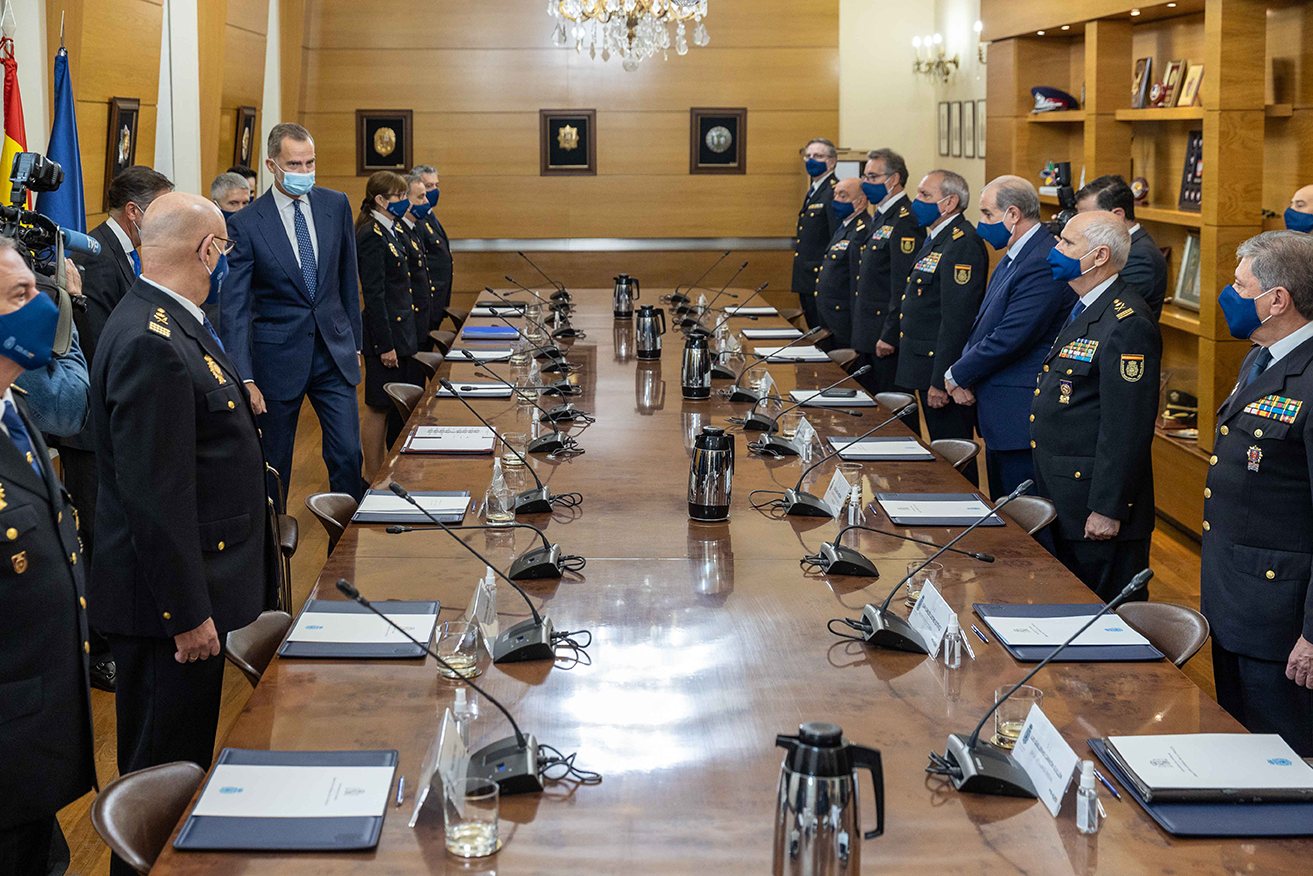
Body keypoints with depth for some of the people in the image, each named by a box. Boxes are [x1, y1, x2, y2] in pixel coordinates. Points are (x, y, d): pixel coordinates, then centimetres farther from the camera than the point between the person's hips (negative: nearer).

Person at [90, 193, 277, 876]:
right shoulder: (153, 346, -24)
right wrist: (187, 614, -22)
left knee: (179, 758, 19)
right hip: (177, 595, -10)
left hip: (201, 583, 10)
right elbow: (154, 496, -25)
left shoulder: (171, 327, 9)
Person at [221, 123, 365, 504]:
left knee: (348, 454, -1)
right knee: (273, 463, 7)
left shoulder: (336, 205, 2)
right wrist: (244, 378, -18)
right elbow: (233, 307, -11)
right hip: (279, 356, -3)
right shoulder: (246, 225, -10)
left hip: (334, 350, 3)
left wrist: (354, 343, 13)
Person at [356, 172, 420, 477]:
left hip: (400, 331, 10)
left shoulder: (389, 232, 13)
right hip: (386, 333, -10)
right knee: (379, 408, -1)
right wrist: (385, 345, -21)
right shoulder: (372, 237, -16)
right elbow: (373, 295, -20)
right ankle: (373, 481, 7)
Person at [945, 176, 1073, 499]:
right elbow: (986, 325, 18)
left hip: (1022, 417, -11)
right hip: (998, 414, 11)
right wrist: (964, 376, 1)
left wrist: (957, 376, -11)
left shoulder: (1043, 265, -21)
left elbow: (1010, 339, -24)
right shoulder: (1013, 258, 14)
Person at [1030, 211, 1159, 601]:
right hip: (1063, 496, 10)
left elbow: (1127, 429, -23)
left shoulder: (1126, 324, -20)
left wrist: (1108, 509, -22)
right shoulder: (1084, 311, 13)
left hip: (1097, 504, -10)